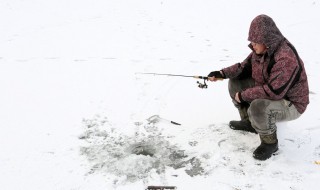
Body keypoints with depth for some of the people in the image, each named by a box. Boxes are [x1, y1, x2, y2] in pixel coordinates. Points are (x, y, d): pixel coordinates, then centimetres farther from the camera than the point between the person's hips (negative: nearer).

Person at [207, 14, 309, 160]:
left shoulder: (286, 58, -33)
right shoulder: (261, 50, -6)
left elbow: (273, 91, -38)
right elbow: (244, 67, 7)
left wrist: (244, 95, -28)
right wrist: (221, 74, -8)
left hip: (291, 104, -9)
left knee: (258, 107, -38)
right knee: (235, 81, 4)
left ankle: (270, 143, -9)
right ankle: (249, 121, 19)